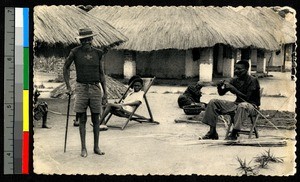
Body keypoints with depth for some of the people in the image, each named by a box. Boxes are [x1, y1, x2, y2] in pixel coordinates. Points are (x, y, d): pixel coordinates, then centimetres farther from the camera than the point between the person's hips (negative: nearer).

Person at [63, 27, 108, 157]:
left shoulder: (98, 53, 3)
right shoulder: (75, 52, -2)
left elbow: (101, 74, 8)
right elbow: (66, 67, 11)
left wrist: (105, 93, 5)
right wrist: (68, 87, 6)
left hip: (95, 88, 1)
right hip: (81, 88, -1)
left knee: (96, 119, 5)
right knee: (82, 119, 1)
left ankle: (96, 147, 15)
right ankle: (83, 148, 8)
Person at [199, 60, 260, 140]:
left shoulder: (252, 80, -13)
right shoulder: (235, 80, 5)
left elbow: (247, 98, -24)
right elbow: (221, 93, 8)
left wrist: (233, 88, -27)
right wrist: (219, 86, -14)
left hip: (251, 105, -7)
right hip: (237, 103, 7)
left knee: (242, 105, -43)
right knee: (213, 102, -6)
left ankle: (234, 133, -34)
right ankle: (212, 132, -10)